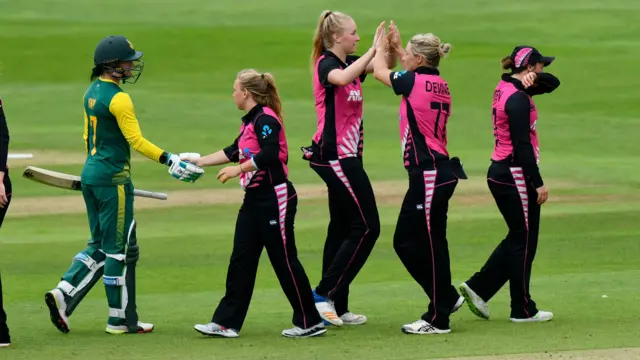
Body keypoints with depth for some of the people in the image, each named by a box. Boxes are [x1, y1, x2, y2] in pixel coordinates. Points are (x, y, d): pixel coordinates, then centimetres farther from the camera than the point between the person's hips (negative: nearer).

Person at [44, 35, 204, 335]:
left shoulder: (92, 93, 11)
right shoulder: (118, 99, -17)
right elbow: (136, 140, -20)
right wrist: (169, 160, -20)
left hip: (91, 174, 9)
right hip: (113, 179, -9)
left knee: (100, 245, 16)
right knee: (120, 248, 0)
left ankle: (64, 293, 2)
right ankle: (120, 319, 6)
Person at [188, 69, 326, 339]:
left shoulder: (266, 119, -14)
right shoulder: (249, 122, 15)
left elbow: (269, 156, -27)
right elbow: (234, 152, 25)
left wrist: (237, 170, -21)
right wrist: (198, 162, 29)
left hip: (274, 199, -10)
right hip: (254, 200, 10)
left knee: (285, 261, -4)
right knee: (241, 261, 7)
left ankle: (310, 323, 4)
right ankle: (227, 323, 8)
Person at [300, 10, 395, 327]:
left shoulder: (351, 63, 12)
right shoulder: (326, 64, -14)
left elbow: (388, 65, 13)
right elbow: (342, 78, -37)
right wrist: (374, 49, -34)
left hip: (346, 155, 10)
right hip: (335, 155, -10)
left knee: (342, 227, 11)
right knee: (367, 227, -9)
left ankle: (336, 308, 13)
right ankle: (325, 293, -7)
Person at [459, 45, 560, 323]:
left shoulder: (506, 89, 12)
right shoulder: (518, 98, -17)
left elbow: (553, 83, 19)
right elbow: (522, 145, -21)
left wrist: (533, 78, -3)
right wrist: (538, 183, -19)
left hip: (499, 173, 10)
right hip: (516, 175, -10)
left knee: (518, 238, 18)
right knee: (524, 241, 1)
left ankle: (478, 288, 15)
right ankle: (523, 310, 8)